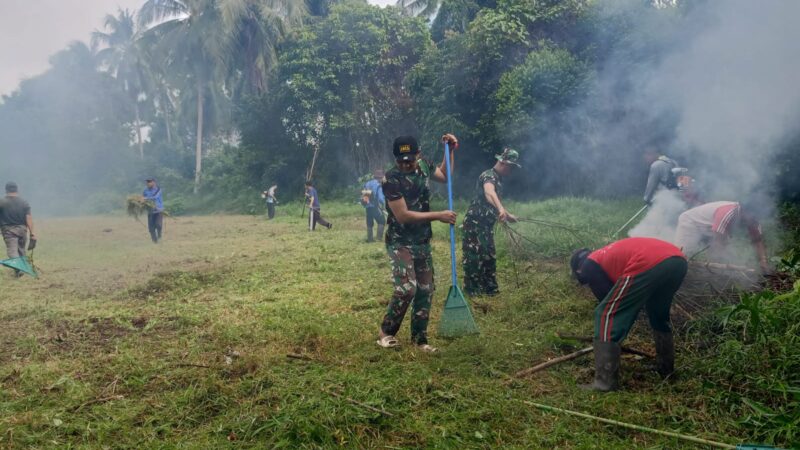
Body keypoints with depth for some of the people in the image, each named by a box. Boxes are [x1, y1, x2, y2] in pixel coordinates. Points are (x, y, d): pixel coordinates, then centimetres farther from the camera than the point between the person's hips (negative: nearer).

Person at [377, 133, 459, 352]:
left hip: (423, 241, 7)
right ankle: (386, 332, 1)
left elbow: (444, 176, 19)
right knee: (407, 288, -21)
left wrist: (450, 150, 6)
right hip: (400, 242, -6)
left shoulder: (424, 164, -2)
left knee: (425, 289, 8)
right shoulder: (391, 179, -21)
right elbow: (403, 215, -24)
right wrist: (438, 216, -21)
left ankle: (419, 338, 21)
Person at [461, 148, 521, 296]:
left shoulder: (498, 179, 16)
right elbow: (489, 193, -41)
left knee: (489, 257, 15)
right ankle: (472, 291, 0)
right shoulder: (489, 175, -16)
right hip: (475, 223, -10)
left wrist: (507, 215, 41)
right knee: (474, 257, -7)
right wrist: (501, 209, -58)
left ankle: (489, 288, 25)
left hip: (486, 224, 10)